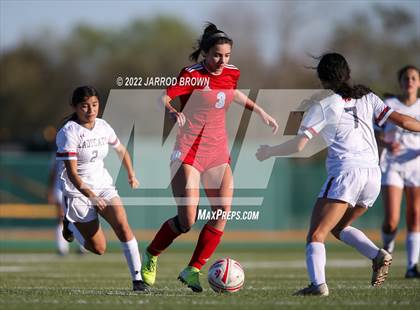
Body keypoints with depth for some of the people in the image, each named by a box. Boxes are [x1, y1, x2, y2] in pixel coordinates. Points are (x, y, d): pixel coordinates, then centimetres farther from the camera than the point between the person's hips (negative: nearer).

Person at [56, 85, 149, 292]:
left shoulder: (103, 127, 0)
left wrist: (131, 176, 22)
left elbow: (121, 150, 22)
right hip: (78, 191, -4)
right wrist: (91, 196, -33)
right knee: (99, 249, -1)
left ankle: (137, 280, -18)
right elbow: (72, 172, -23)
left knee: (122, 225, -21)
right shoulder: (69, 132, -17)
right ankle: (70, 226, 30)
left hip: (102, 184, 4)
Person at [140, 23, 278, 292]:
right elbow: (163, 98, -21)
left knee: (223, 213, -9)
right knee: (188, 220, -12)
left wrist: (260, 112, 29)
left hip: (218, 153, 6)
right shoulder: (192, 75, -12)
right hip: (189, 151, -6)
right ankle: (151, 256, 13)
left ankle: (193, 270, -1)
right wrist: (172, 112, -42)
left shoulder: (232, 73, 6)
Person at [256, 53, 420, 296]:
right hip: (373, 175, 6)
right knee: (339, 226, 25)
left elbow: (298, 145, -1)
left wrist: (268, 152, 14)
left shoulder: (323, 106, 3)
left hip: (345, 173, -6)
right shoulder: (367, 98, 15)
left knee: (316, 234, -6)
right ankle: (378, 255, 3)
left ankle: (318, 284, -26)